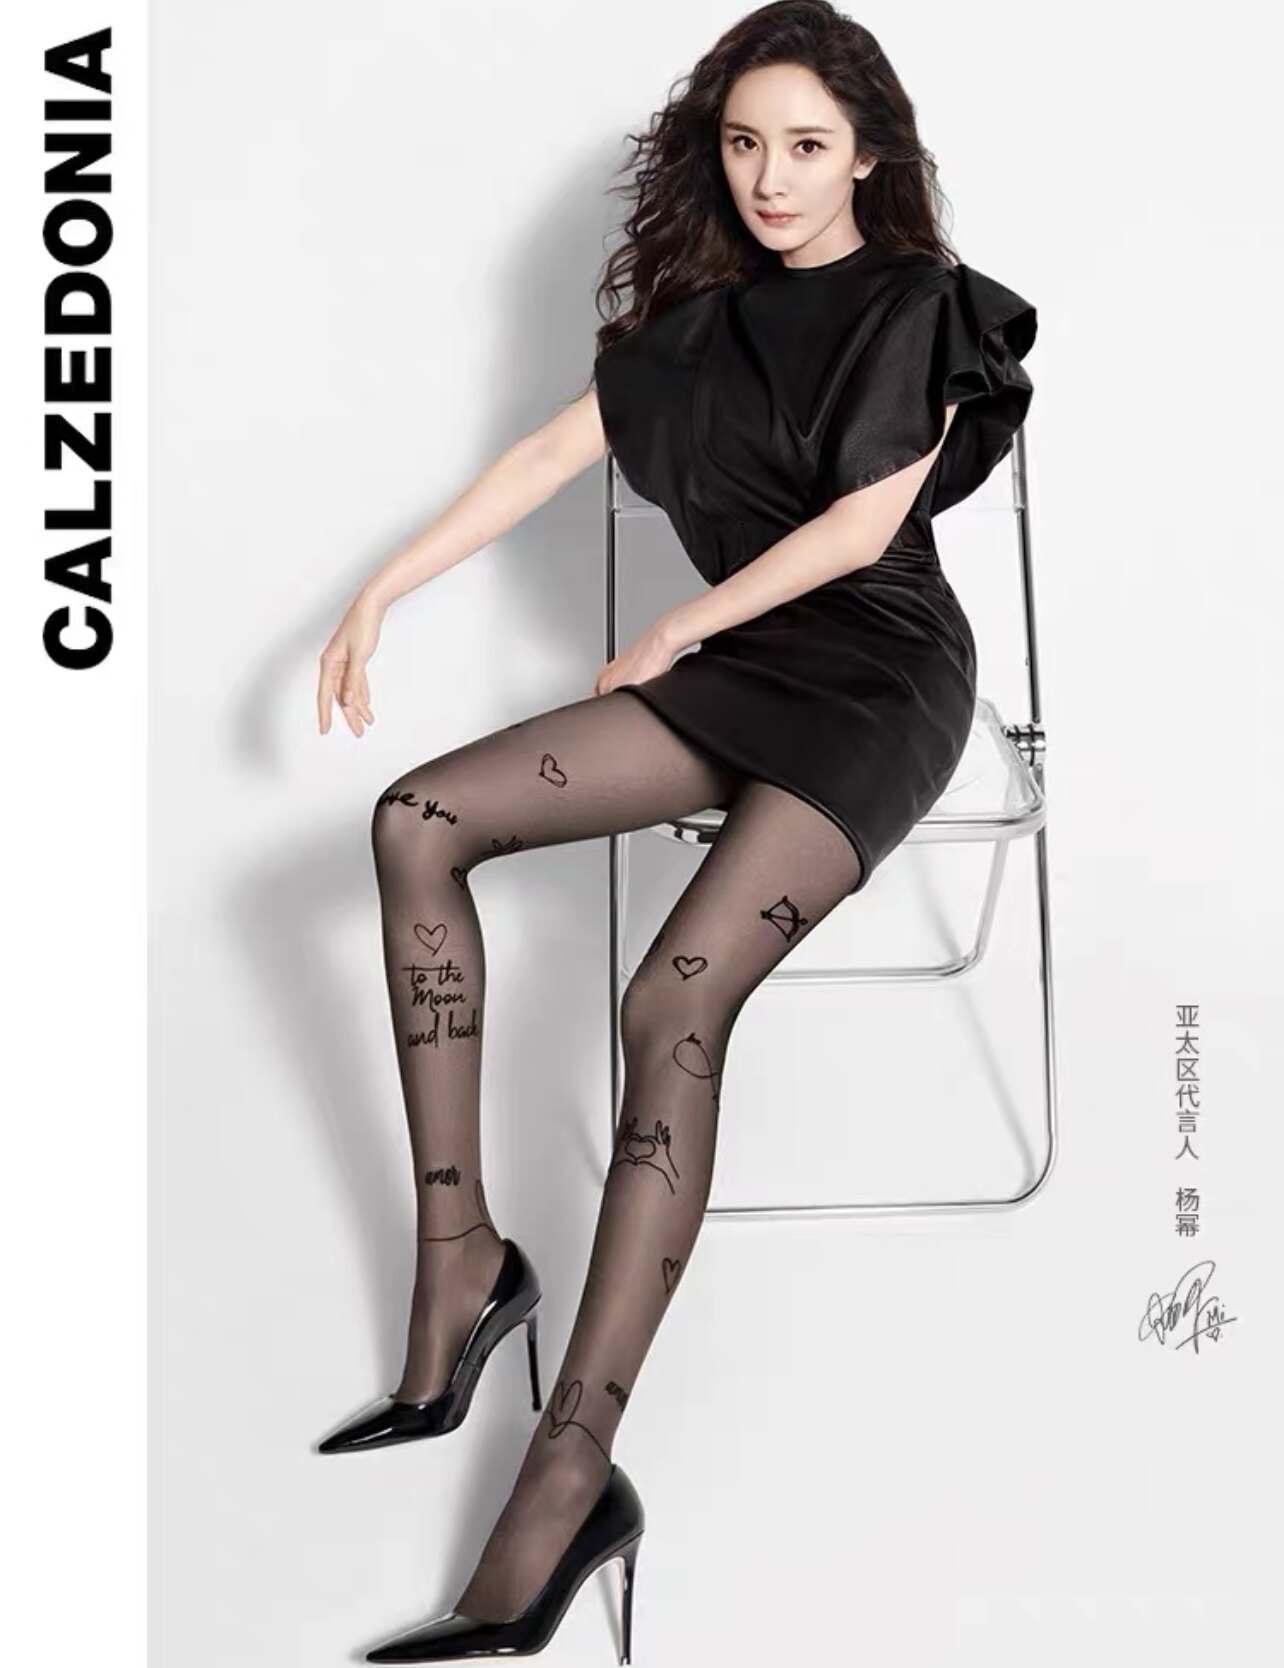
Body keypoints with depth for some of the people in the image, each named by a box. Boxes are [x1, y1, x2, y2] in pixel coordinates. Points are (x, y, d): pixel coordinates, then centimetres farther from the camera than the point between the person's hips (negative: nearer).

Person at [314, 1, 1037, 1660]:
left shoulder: (919, 305, -1)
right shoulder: (702, 307, 16)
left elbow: (861, 525, -11)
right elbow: (549, 452, 13)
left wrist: (675, 631, -2)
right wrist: (382, 592, 7)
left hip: (875, 678, -6)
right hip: (737, 670, 7)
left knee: (672, 1002, -30)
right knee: (418, 821, -11)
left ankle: (569, 1480, -27)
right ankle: (461, 1259, -10)